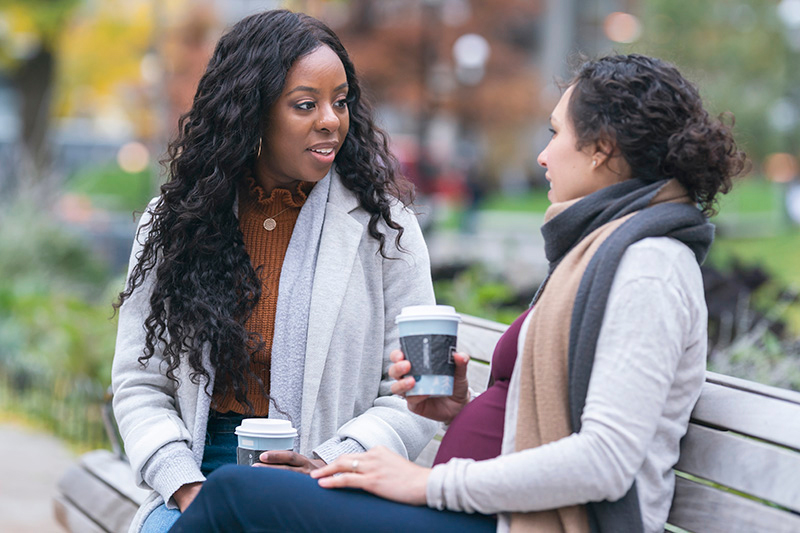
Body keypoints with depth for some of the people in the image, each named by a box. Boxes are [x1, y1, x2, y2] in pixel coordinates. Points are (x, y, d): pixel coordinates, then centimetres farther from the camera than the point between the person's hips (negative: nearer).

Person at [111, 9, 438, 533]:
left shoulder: (383, 225, 2)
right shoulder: (174, 221, 7)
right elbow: (140, 384, 6)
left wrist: (330, 465, -16)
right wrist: (184, 484, -10)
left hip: (330, 484, -1)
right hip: (203, 469, 1)